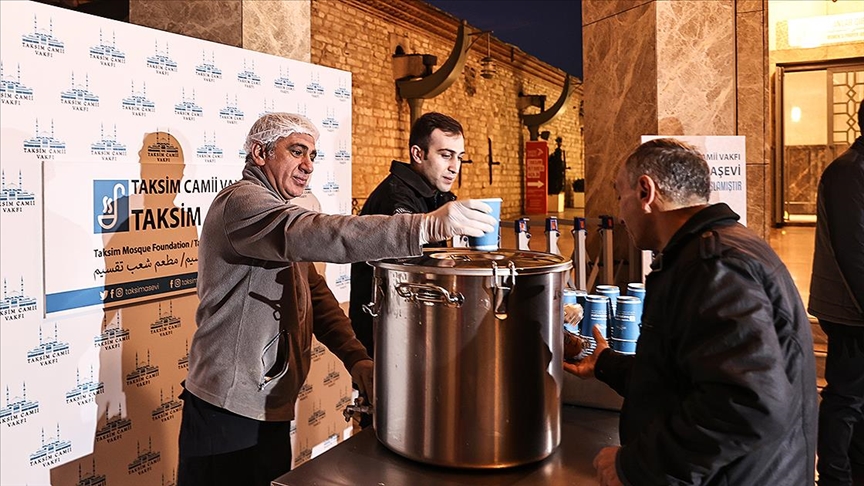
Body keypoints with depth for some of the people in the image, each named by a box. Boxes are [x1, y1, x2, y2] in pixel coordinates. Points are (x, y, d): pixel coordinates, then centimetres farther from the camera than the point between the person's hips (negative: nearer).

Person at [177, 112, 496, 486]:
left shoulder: (280, 214, 17)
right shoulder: (240, 201, -16)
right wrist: (427, 226, -41)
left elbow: (316, 294, 10)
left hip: (270, 406, 9)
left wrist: (357, 359, -4)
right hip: (229, 409, -9)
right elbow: (322, 235, -35)